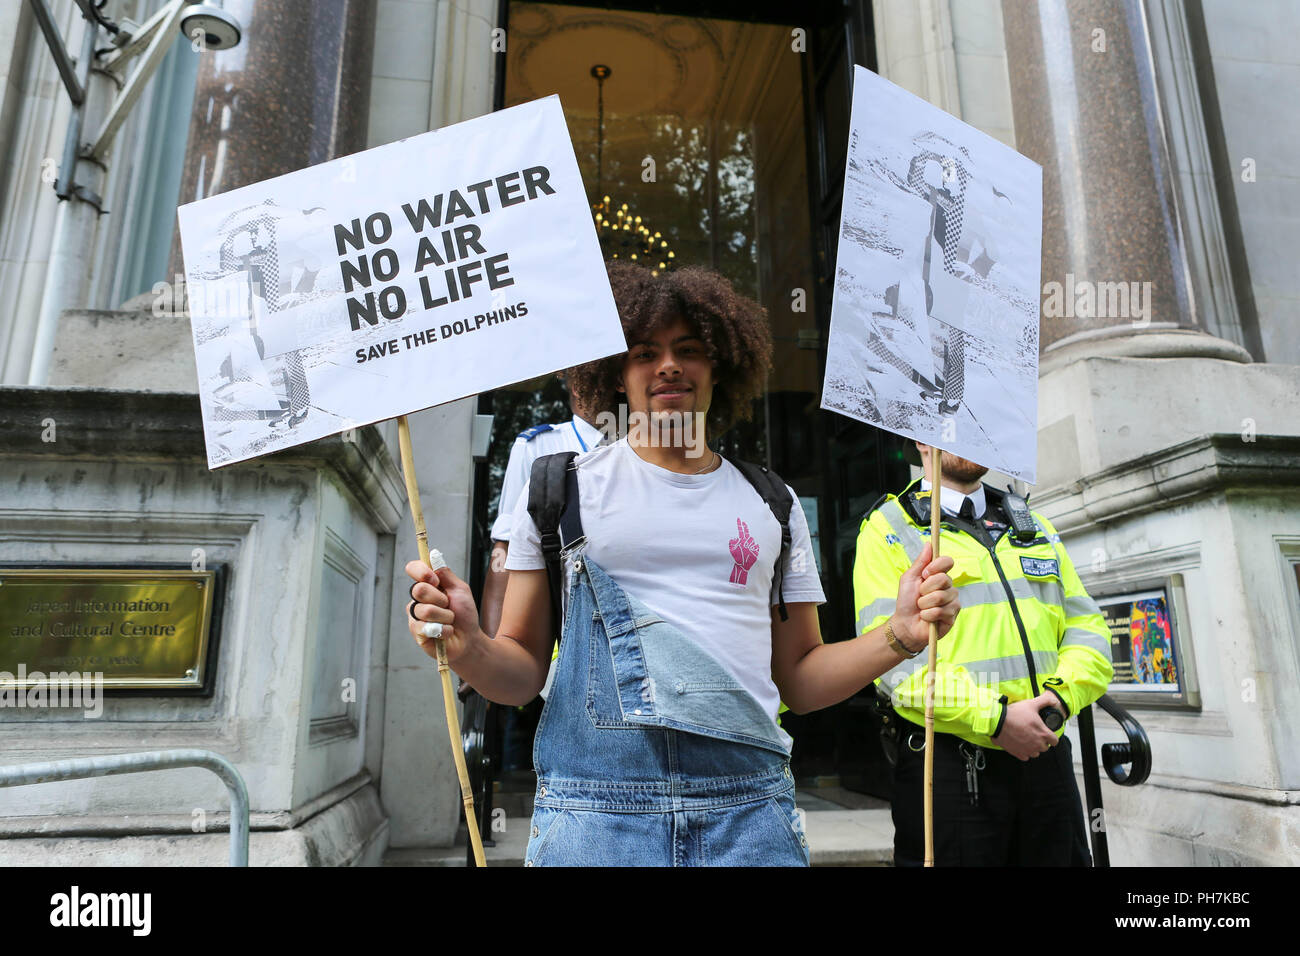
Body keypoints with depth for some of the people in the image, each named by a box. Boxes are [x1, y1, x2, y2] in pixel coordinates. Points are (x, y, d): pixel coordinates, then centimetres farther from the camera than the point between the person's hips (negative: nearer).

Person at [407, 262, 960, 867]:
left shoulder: (772, 504, 9)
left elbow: (799, 681, 11)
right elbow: (522, 673, 3)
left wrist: (898, 635, -3)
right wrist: (468, 649, -17)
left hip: (748, 807, 2)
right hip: (593, 807, -1)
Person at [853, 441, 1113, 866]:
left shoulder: (1036, 527, 17)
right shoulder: (890, 529, -2)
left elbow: (1086, 625, 11)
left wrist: (1061, 694, -8)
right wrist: (995, 716, -19)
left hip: (1046, 755, 6)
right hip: (948, 763, -5)